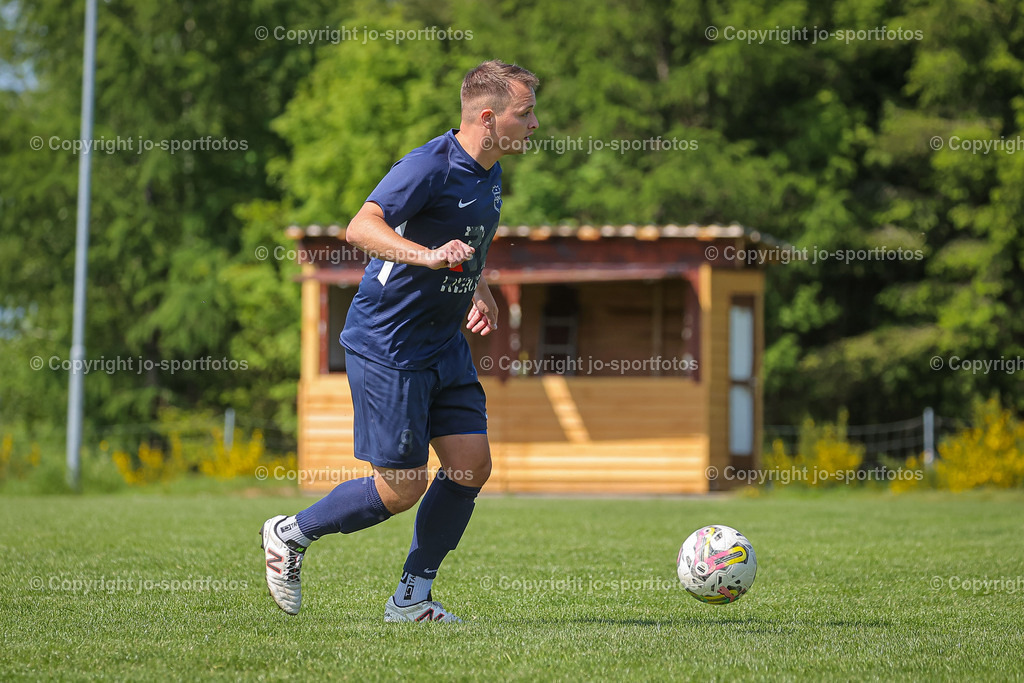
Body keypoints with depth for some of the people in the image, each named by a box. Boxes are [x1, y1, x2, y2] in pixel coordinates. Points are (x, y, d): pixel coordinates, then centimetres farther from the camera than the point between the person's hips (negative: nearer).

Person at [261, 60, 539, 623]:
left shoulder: (489, 174, 10)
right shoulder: (429, 165, -19)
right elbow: (361, 227, -31)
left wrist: (479, 293, 12)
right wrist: (428, 256, -45)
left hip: (444, 343, 9)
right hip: (386, 343, -9)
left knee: (471, 464, -1)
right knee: (402, 490, -6)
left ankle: (412, 598, 11)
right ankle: (290, 535, 16)